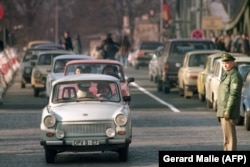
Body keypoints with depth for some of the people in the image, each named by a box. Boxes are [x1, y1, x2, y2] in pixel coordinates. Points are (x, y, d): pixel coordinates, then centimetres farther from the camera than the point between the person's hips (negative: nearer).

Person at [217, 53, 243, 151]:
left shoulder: (235, 76, -12)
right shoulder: (227, 75, 20)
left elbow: (234, 95, -19)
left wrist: (228, 111, -24)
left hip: (229, 113, -10)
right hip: (223, 112, 10)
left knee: (229, 136, -11)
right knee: (226, 136, 12)